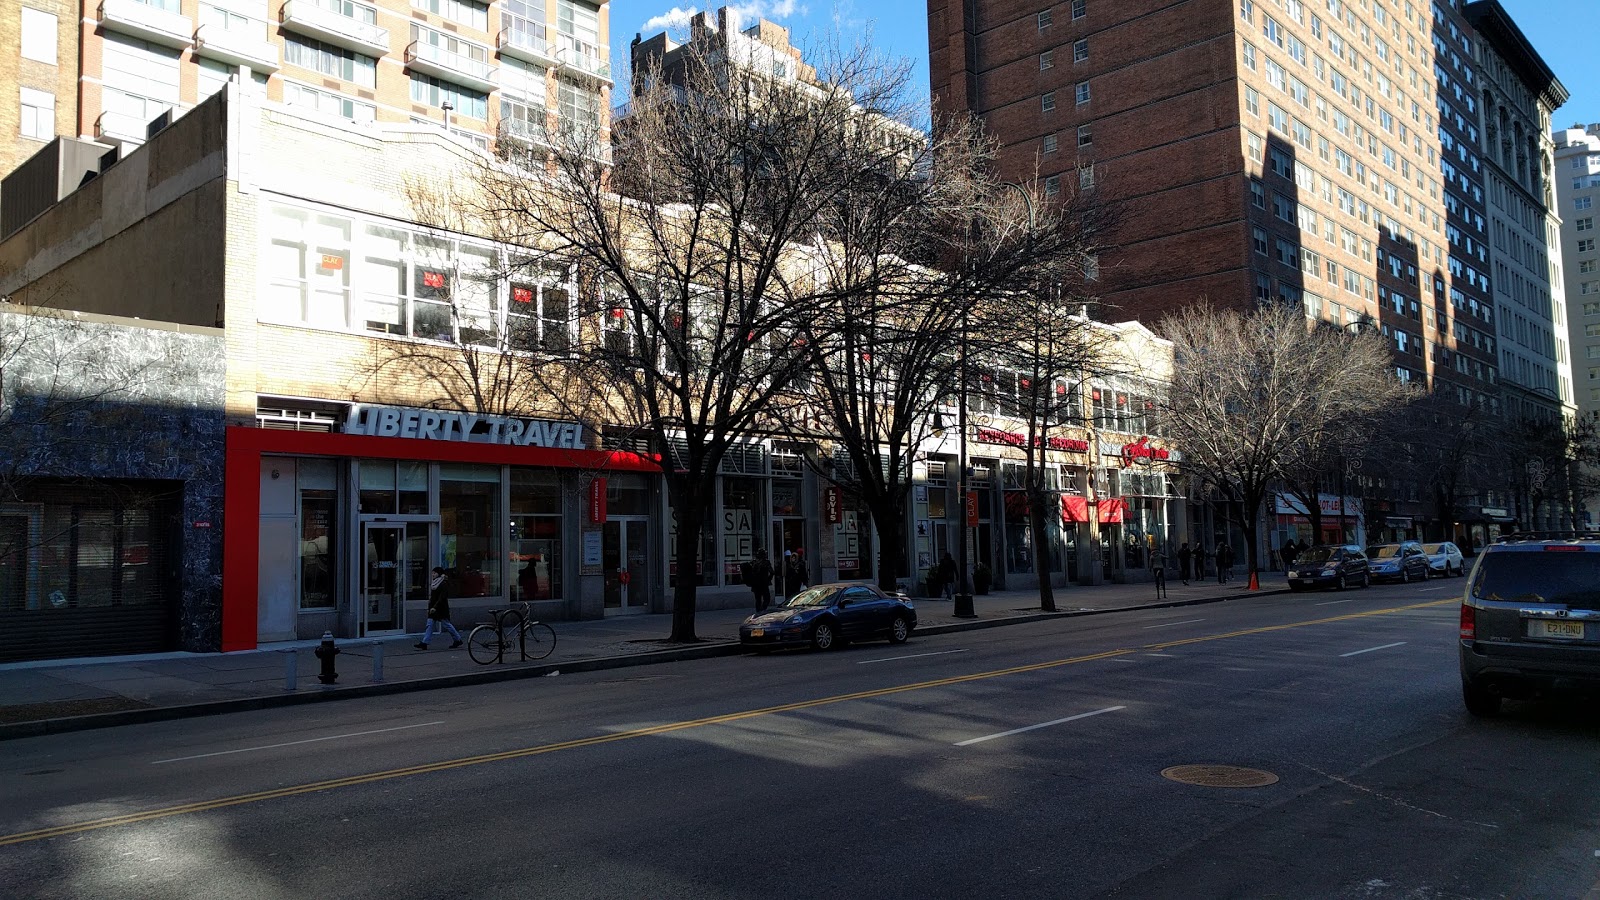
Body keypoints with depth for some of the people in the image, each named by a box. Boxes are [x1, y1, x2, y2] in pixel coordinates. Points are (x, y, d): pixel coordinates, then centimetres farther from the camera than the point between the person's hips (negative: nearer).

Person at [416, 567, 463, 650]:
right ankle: (424, 643, -4)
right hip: (433, 608, 8)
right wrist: (429, 607, 16)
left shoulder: (443, 584, -14)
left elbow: (442, 597, -21)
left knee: (446, 624, 1)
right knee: (429, 625, 0)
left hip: (441, 608, -8)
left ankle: (458, 639, 15)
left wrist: (435, 607, -27)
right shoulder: (433, 583, 12)